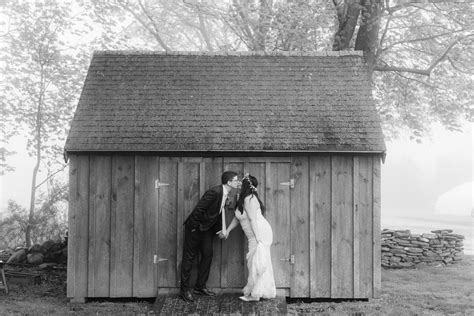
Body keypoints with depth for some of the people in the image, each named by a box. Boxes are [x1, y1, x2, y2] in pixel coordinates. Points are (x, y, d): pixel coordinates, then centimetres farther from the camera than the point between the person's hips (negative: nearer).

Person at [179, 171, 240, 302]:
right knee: (189, 257, 1)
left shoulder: (224, 193, 2)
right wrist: (195, 226, -18)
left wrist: (219, 230, 8)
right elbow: (198, 209, -26)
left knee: (207, 255, 8)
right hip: (195, 227, -9)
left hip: (207, 228, 9)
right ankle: (185, 290, 8)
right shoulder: (214, 192, -27)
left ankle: (200, 287, 19)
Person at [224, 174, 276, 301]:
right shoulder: (244, 199, 12)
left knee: (256, 263, -4)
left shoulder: (249, 199, -19)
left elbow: (253, 220, -23)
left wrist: (258, 239, -25)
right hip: (256, 235, 10)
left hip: (260, 233, -10)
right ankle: (266, 292, 20)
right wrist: (228, 230, 14)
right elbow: (237, 218, 18)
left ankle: (255, 294, 2)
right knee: (262, 263, 13)